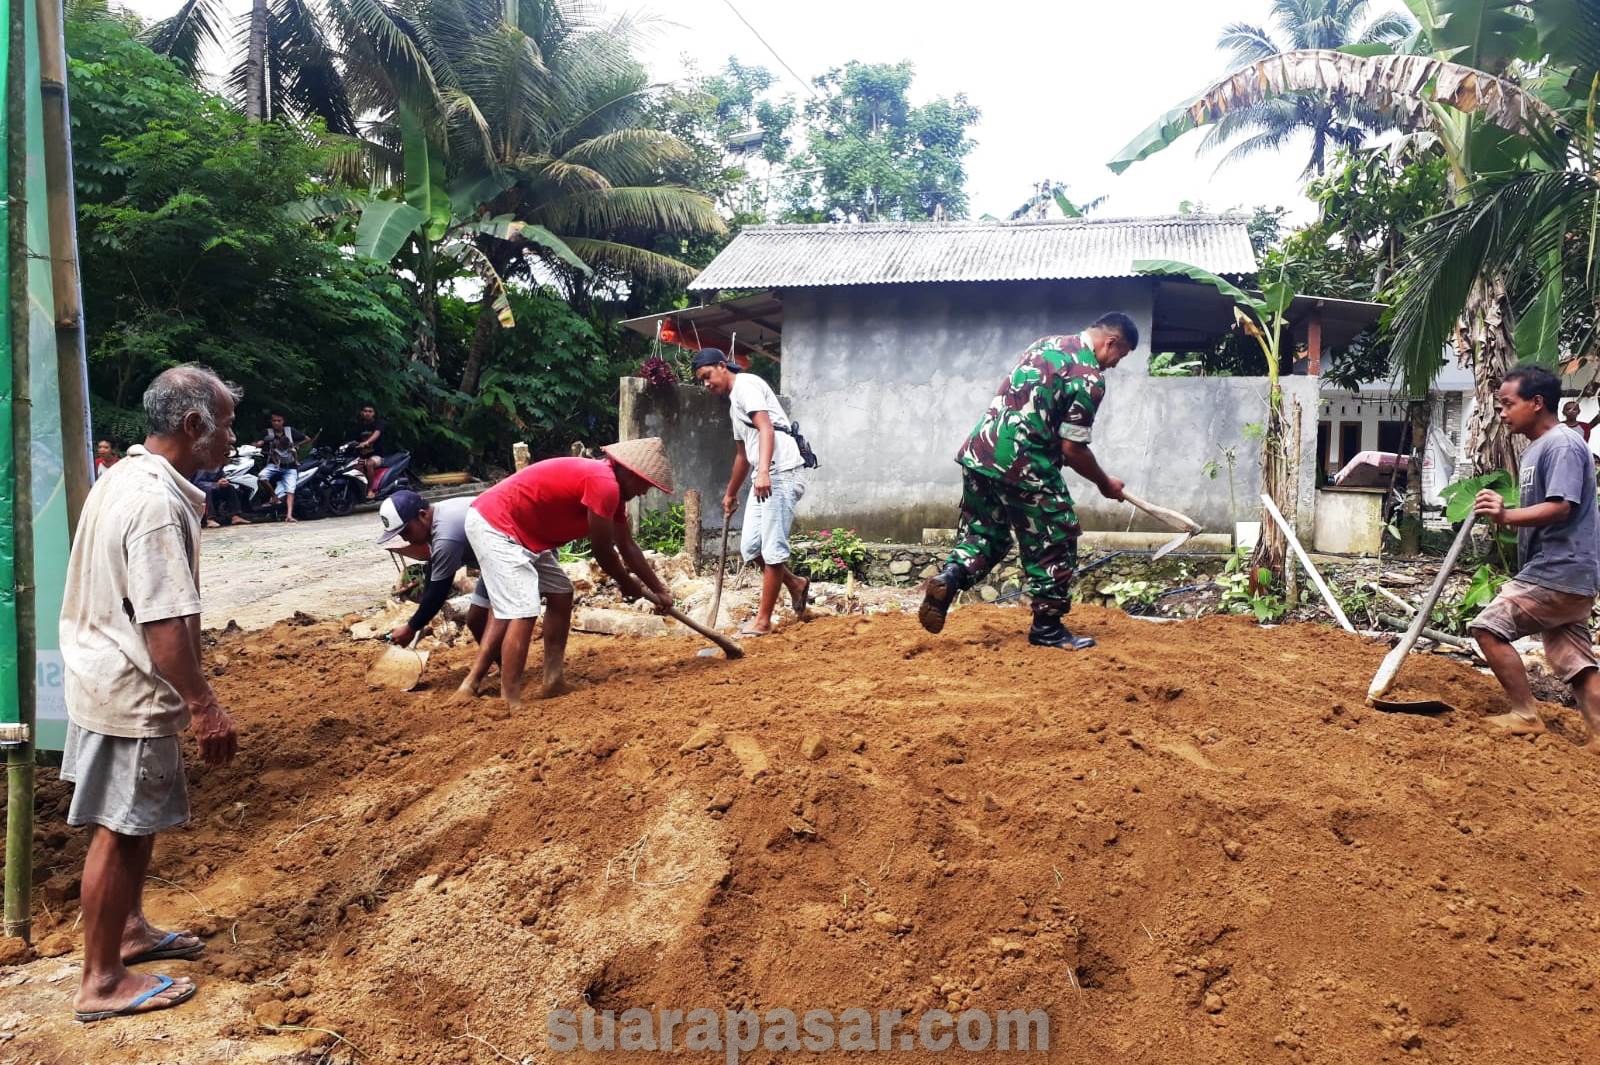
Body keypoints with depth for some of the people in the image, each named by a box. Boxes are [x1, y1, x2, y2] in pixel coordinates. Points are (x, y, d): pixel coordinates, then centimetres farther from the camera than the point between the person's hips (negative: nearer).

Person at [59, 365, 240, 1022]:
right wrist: (205, 707, -23)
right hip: (133, 693, -10)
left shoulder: (125, 476, 8)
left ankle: (130, 930, 39)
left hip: (108, 678, 10)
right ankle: (101, 982, 15)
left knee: (141, 818, 22)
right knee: (121, 829, 2)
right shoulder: (158, 503, -25)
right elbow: (164, 623, -28)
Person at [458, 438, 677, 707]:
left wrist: (659, 591, 24)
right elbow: (603, 551, -12)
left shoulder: (610, 486, 11)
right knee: (523, 611, -16)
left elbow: (628, 548, 20)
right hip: (494, 525, -11)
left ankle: (554, 681, 14)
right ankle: (510, 703, -14)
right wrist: (628, 585, 6)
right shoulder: (604, 484, -21)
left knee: (561, 594, 13)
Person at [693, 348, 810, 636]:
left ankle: (763, 620, 0)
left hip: (780, 475, -10)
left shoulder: (746, 385, -4)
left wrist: (763, 471, -31)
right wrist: (730, 494, 42)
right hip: (762, 480, 10)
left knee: (772, 548, -5)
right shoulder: (734, 404, 26)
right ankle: (795, 585, 27)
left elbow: (766, 429, -19)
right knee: (750, 546, 7)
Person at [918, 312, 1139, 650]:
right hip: (1024, 467, -7)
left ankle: (948, 577, -5)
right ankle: (1047, 628, 13)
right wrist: (1104, 483, 7)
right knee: (1055, 543, 7)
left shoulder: (1046, 343, 16)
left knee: (985, 533, 19)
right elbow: (1072, 449, -9)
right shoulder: (1090, 378, -9)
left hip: (978, 454, 8)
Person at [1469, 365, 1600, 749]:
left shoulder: (1562, 445, -13)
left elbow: (1560, 508, -24)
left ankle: (1525, 716, -1)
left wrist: (1507, 515, -35)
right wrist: (1504, 513, 4)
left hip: (1558, 573, -10)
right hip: (1565, 575, 10)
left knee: (1489, 627, -8)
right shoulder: (1535, 451, 18)